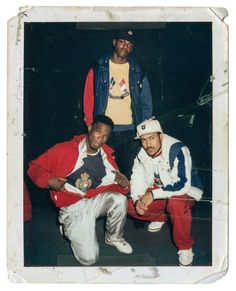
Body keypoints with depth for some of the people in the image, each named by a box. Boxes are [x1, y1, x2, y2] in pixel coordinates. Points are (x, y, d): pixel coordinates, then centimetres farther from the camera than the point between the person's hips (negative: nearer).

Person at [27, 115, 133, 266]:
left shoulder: (106, 155, 4)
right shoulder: (64, 150, -7)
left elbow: (115, 184, 9)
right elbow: (34, 167, -1)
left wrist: (124, 184, -15)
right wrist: (49, 181, -20)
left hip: (97, 201, 3)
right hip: (73, 207, -3)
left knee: (120, 199, -31)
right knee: (89, 258, -15)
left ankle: (114, 238, 0)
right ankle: (72, 230, 18)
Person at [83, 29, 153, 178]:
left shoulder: (138, 73, 10)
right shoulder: (98, 69, 7)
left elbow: (146, 105, 12)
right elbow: (89, 99, 7)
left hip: (130, 132, 1)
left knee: (131, 174, -1)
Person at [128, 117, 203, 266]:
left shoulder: (177, 150, -29)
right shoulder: (142, 155, -8)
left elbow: (183, 185, -35)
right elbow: (137, 180, -3)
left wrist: (153, 195, -32)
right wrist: (138, 200, -23)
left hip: (187, 191, -7)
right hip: (160, 189, 7)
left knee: (176, 203, -40)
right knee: (131, 206, -9)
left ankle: (185, 247, -18)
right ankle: (160, 217, 22)